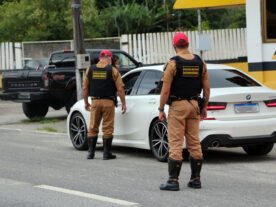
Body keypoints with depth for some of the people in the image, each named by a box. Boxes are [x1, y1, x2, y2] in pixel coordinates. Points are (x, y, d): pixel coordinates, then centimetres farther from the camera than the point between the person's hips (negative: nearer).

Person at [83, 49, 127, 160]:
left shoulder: (90, 69, 5)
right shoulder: (112, 70, -4)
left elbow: (85, 88, 6)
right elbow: (120, 89, -6)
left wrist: (86, 102, 16)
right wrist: (124, 104, 1)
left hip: (95, 102, 3)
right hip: (108, 102, -3)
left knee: (93, 127, 11)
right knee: (107, 128, 3)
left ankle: (91, 152, 11)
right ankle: (106, 153, 4)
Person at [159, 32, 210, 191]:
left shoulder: (173, 64, -12)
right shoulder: (200, 63, 4)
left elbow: (165, 90, -13)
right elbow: (207, 88, 7)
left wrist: (161, 110, -5)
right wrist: (205, 107, 17)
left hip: (177, 106, -5)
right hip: (194, 105, 5)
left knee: (176, 144, -4)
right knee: (194, 143, 10)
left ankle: (173, 181, -4)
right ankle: (196, 179, 13)